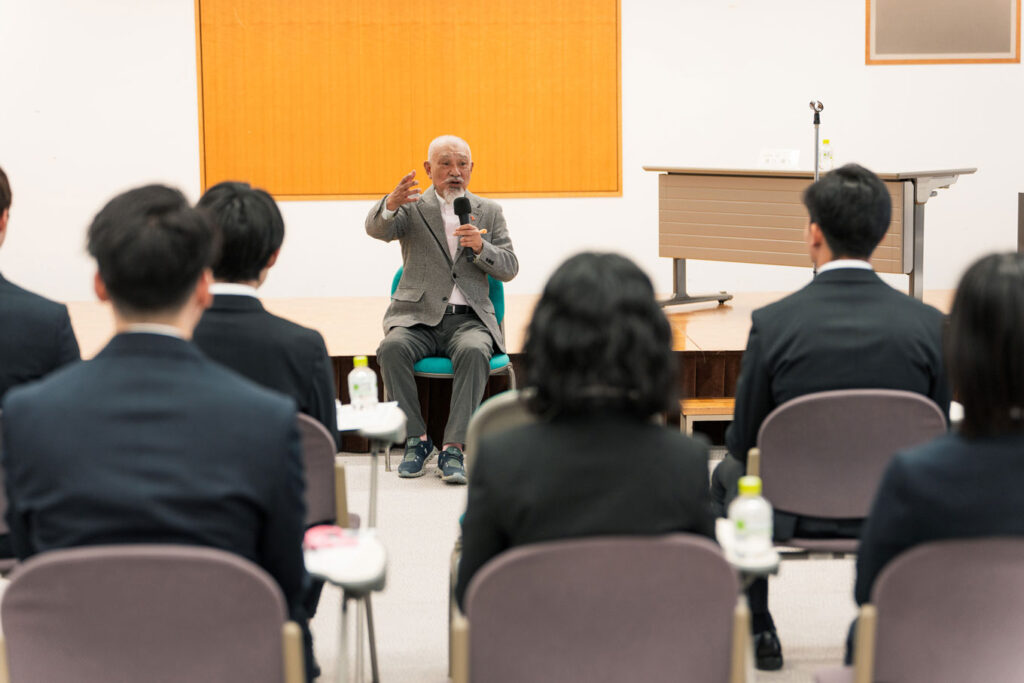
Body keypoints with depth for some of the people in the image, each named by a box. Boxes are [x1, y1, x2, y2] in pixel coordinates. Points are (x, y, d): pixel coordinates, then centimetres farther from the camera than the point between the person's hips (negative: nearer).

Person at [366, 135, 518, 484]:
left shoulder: (489, 211, 15)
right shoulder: (412, 208, 10)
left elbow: (509, 269, 8)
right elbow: (377, 229, -12)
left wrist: (481, 247, -12)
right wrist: (390, 205, -35)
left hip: (469, 319, 0)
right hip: (418, 318, 0)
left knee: (474, 351, -34)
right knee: (392, 349, -31)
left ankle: (454, 448, -31)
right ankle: (417, 439, -16)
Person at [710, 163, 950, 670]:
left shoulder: (773, 323, -19)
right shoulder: (929, 325, -13)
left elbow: (744, 440, -8)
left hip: (795, 513, -2)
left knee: (728, 473, 32)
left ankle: (758, 633, 37)